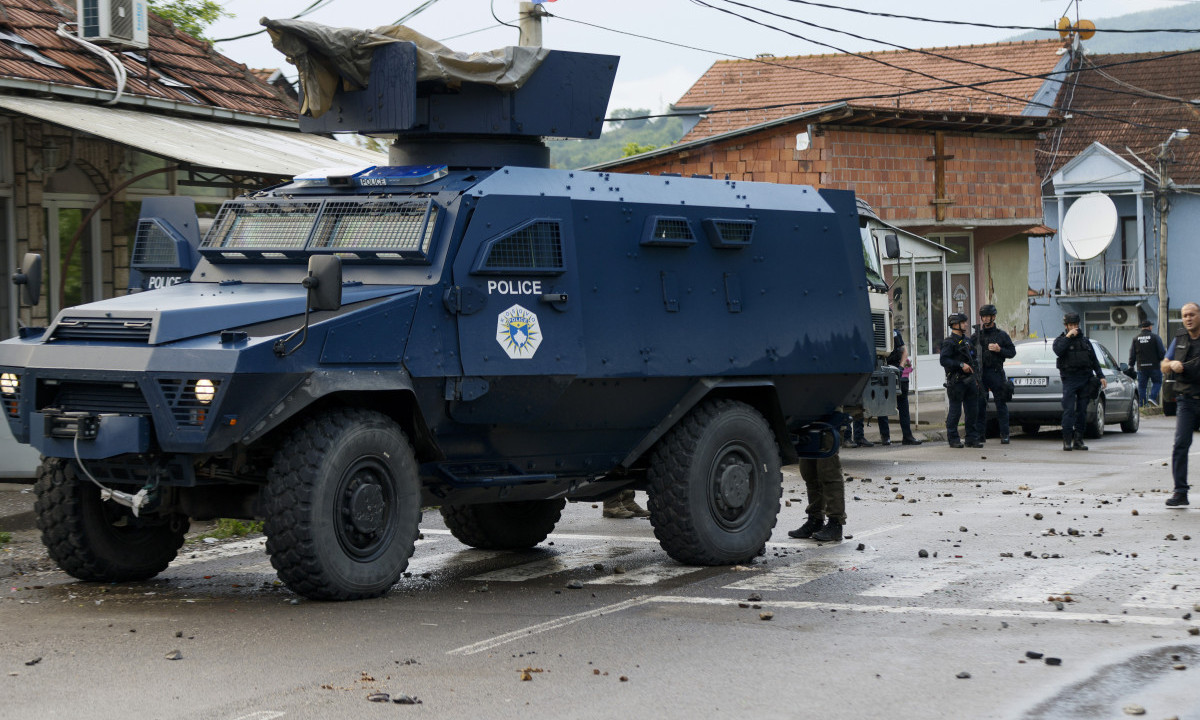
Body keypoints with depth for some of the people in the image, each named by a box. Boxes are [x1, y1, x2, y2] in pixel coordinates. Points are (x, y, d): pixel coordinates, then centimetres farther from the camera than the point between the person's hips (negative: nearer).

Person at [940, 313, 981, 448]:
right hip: (956, 382, -8)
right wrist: (961, 365, -22)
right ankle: (953, 439, 5)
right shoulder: (949, 342, -9)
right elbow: (944, 360, -18)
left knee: (972, 410, 7)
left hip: (969, 380, 8)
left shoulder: (966, 340, 17)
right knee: (955, 411, -3)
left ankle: (972, 439, 13)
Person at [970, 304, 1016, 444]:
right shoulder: (976, 335, 13)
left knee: (1001, 404, -3)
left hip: (996, 373, -3)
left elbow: (1012, 352, 5)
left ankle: (1004, 435, -1)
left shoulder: (1002, 335, 6)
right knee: (979, 404, 2)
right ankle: (979, 434, 9)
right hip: (980, 374, 3)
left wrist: (999, 350, -12)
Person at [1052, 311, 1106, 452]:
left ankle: (1078, 440, 8)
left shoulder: (1085, 340, 17)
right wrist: (1068, 336, -16)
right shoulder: (1060, 340, 5)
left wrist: (1101, 376, 12)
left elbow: (1094, 360, 19)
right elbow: (1058, 351, -19)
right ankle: (1067, 441, -8)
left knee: (1082, 411, 4)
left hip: (1085, 379, 4)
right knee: (1068, 410, -10)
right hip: (1069, 379, -4)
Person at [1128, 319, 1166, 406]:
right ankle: (1152, 397, -8)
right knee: (1157, 382, 12)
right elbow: (1162, 352, -5)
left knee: (1141, 385, 7)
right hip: (1154, 366, -3)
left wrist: (1131, 365, 14)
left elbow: (1132, 354, 6)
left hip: (1141, 367, 3)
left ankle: (1142, 404, 5)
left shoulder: (1135, 339, 4)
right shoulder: (1155, 337, -5)